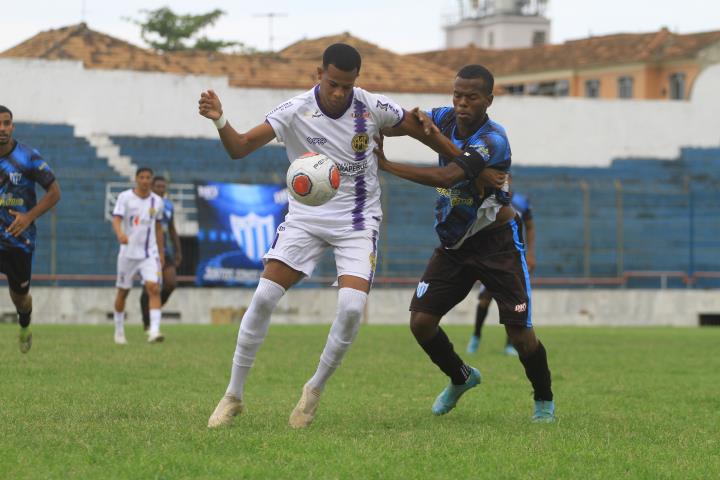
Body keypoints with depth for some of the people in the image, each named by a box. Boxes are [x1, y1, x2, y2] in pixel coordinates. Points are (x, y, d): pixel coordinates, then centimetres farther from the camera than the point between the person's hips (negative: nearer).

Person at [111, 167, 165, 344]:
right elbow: (116, 219, -16)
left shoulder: (157, 201, 7)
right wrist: (120, 234, -37)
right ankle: (119, 331, 26)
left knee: (154, 288, -17)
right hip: (128, 252, -1)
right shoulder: (125, 197, -4)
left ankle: (154, 331, -24)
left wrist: (161, 253, 18)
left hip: (150, 253, 2)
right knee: (123, 291, 8)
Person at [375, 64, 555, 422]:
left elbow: (446, 176, -36)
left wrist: (386, 166, -38)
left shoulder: (492, 139, -25)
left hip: (497, 242, -6)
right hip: (453, 242, 6)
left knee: (520, 334, -7)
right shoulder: (446, 119, -3)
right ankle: (460, 378, 24)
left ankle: (544, 400, 20)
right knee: (421, 321, -5)